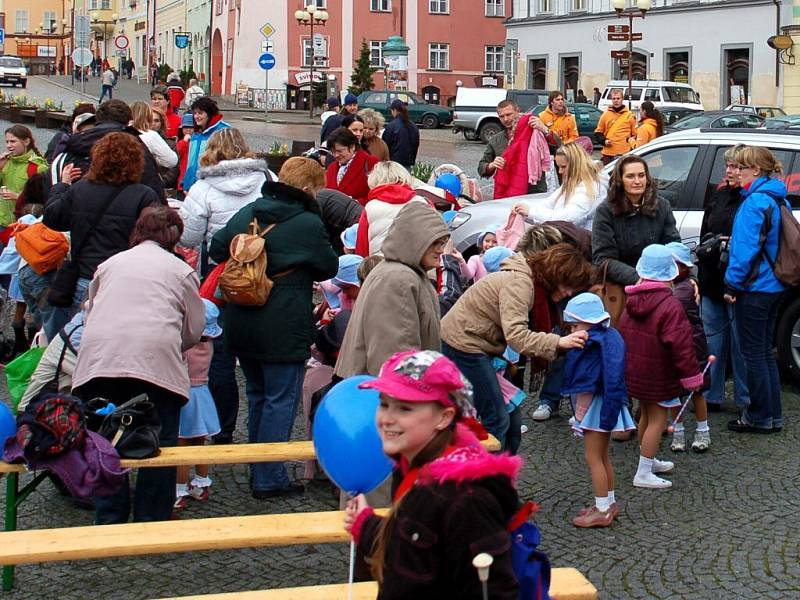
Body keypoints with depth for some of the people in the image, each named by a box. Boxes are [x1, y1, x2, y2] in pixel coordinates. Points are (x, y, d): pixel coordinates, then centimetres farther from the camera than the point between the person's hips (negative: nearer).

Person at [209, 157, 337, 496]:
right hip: (283, 330, -7)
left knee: (257, 394, 20)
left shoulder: (246, 213, 4)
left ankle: (258, 471, 31)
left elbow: (216, 250, 11)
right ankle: (269, 479, 6)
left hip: (240, 325, 7)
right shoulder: (309, 224, -13)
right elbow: (329, 268, 0)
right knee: (280, 400, 3)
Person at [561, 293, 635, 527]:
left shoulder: (607, 342, -22)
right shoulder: (592, 340, 6)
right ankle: (609, 503, 31)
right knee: (602, 456, 19)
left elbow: (612, 381, -27)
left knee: (593, 458, -3)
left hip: (599, 404, -10)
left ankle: (603, 510, 4)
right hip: (588, 401, 10)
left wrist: (608, 415, -28)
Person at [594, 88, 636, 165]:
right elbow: (598, 132, 16)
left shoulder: (630, 115, 4)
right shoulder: (606, 114, 10)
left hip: (623, 153, -2)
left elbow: (635, 134, 6)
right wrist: (604, 141, -1)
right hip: (607, 154, 2)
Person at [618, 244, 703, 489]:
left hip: (634, 372, 8)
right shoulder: (670, 305, -22)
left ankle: (648, 460, 38)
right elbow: (681, 345, -23)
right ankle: (644, 474, 1)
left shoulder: (632, 300, 2)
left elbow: (623, 334, 13)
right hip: (658, 376, -8)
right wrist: (692, 375, -13)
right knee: (658, 419, 0)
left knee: (646, 414, 23)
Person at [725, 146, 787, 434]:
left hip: (754, 288, -9)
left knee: (753, 353, 1)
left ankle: (759, 418, 8)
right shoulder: (778, 199, 11)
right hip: (774, 286, 9)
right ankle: (773, 416, 22)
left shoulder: (755, 201, -18)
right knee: (765, 351, 16)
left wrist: (733, 283, -13)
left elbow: (746, 248, -21)